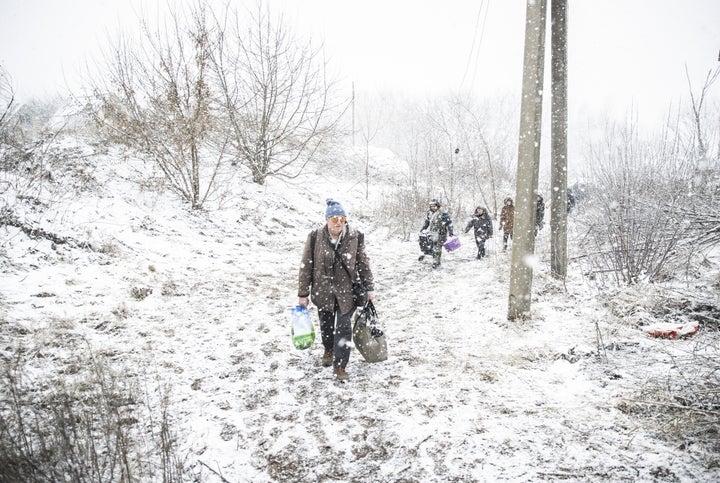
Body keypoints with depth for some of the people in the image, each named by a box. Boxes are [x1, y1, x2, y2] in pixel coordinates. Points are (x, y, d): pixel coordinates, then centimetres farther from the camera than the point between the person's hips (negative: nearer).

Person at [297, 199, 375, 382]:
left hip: (346, 290, -1)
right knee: (326, 324, 19)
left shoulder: (355, 238, -10)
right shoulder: (315, 237, -12)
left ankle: (339, 365, 7)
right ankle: (328, 350, 48)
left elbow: (363, 264, 1)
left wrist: (369, 288, 3)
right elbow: (306, 266, -7)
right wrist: (303, 294, -5)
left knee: (344, 327, -6)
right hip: (323, 290, 1)